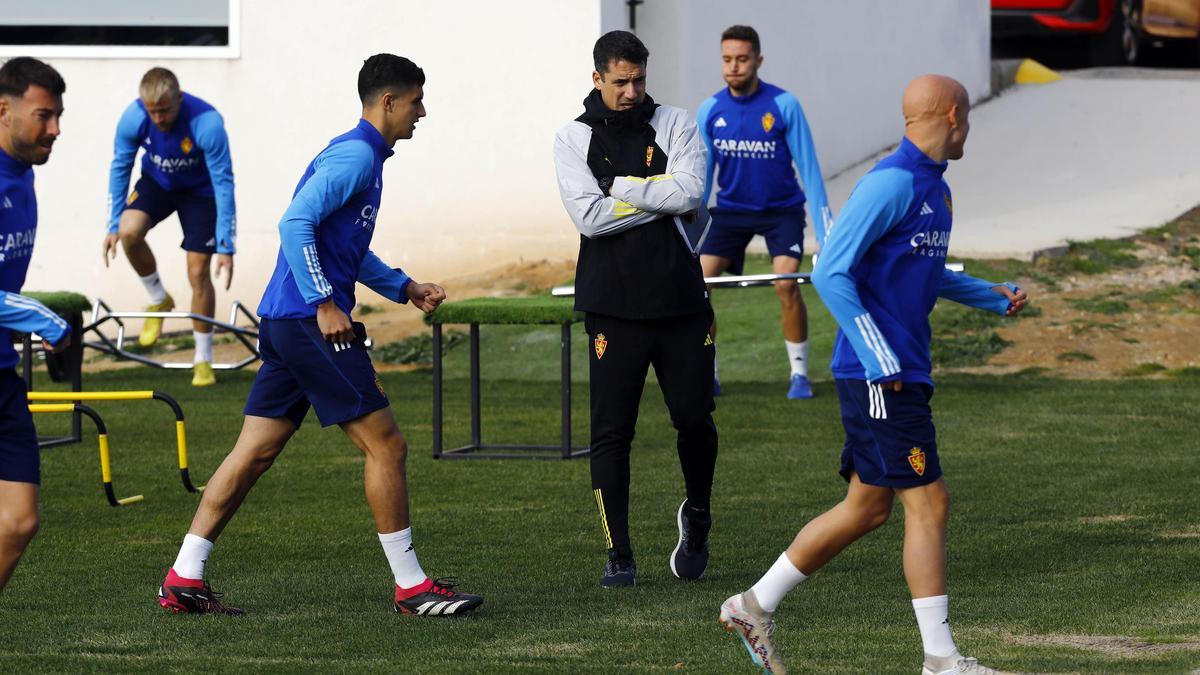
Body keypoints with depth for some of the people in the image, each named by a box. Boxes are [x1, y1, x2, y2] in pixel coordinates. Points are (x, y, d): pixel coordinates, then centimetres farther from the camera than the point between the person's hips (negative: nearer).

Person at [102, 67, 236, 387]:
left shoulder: (207, 123, -35)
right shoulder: (133, 118, -26)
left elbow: (223, 183, -29)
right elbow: (120, 167, -10)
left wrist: (225, 246, -29)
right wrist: (113, 226, -8)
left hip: (199, 190, -3)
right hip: (157, 182, 3)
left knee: (198, 273, -7)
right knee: (129, 232, -26)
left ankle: (203, 359, 9)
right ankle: (158, 299, 0)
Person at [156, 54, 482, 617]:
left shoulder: (363, 156, 20)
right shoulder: (354, 156, -12)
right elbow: (295, 223, -22)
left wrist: (404, 288, 26)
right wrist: (325, 304, -21)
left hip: (287, 322, 10)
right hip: (309, 322, -10)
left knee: (254, 453, 8)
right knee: (385, 445, -5)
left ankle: (183, 580, 7)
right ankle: (411, 587, 0)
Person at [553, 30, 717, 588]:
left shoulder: (674, 125, 6)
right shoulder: (573, 140, 3)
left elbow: (690, 190, -11)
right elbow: (588, 216, -11)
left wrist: (620, 187, -10)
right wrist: (663, 201, -9)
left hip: (681, 300, 1)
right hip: (613, 307, -1)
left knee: (694, 417, 4)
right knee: (611, 432, -5)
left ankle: (696, 517, 32)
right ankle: (618, 556, 2)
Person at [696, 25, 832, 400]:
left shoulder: (784, 106, -14)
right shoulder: (710, 112, -5)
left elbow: (809, 170, -10)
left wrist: (824, 233, -13)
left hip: (781, 210, -3)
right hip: (731, 210, 3)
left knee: (786, 282, -22)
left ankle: (799, 374, -6)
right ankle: (706, 376, 3)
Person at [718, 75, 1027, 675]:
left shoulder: (935, 188, 15)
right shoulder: (891, 183, -15)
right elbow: (831, 273, -18)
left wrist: (993, 296, 18)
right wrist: (880, 361, -20)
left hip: (903, 373, 10)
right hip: (879, 376, -10)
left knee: (868, 508, 13)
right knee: (928, 503, -7)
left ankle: (756, 606, 22)